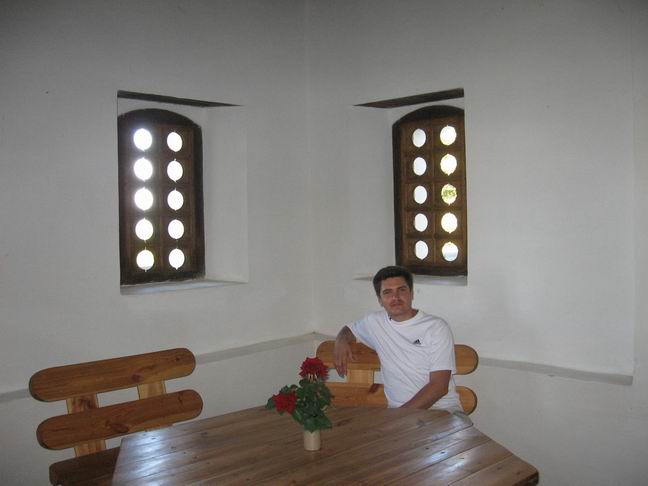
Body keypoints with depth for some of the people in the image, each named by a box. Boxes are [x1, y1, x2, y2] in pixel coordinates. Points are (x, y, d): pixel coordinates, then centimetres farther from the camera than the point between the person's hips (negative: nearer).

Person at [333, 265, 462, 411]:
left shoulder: (437, 327, -2)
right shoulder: (374, 322, 10)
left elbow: (439, 386, -9)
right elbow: (348, 330, 32)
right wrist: (341, 341, 7)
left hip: (442, 410, -2)